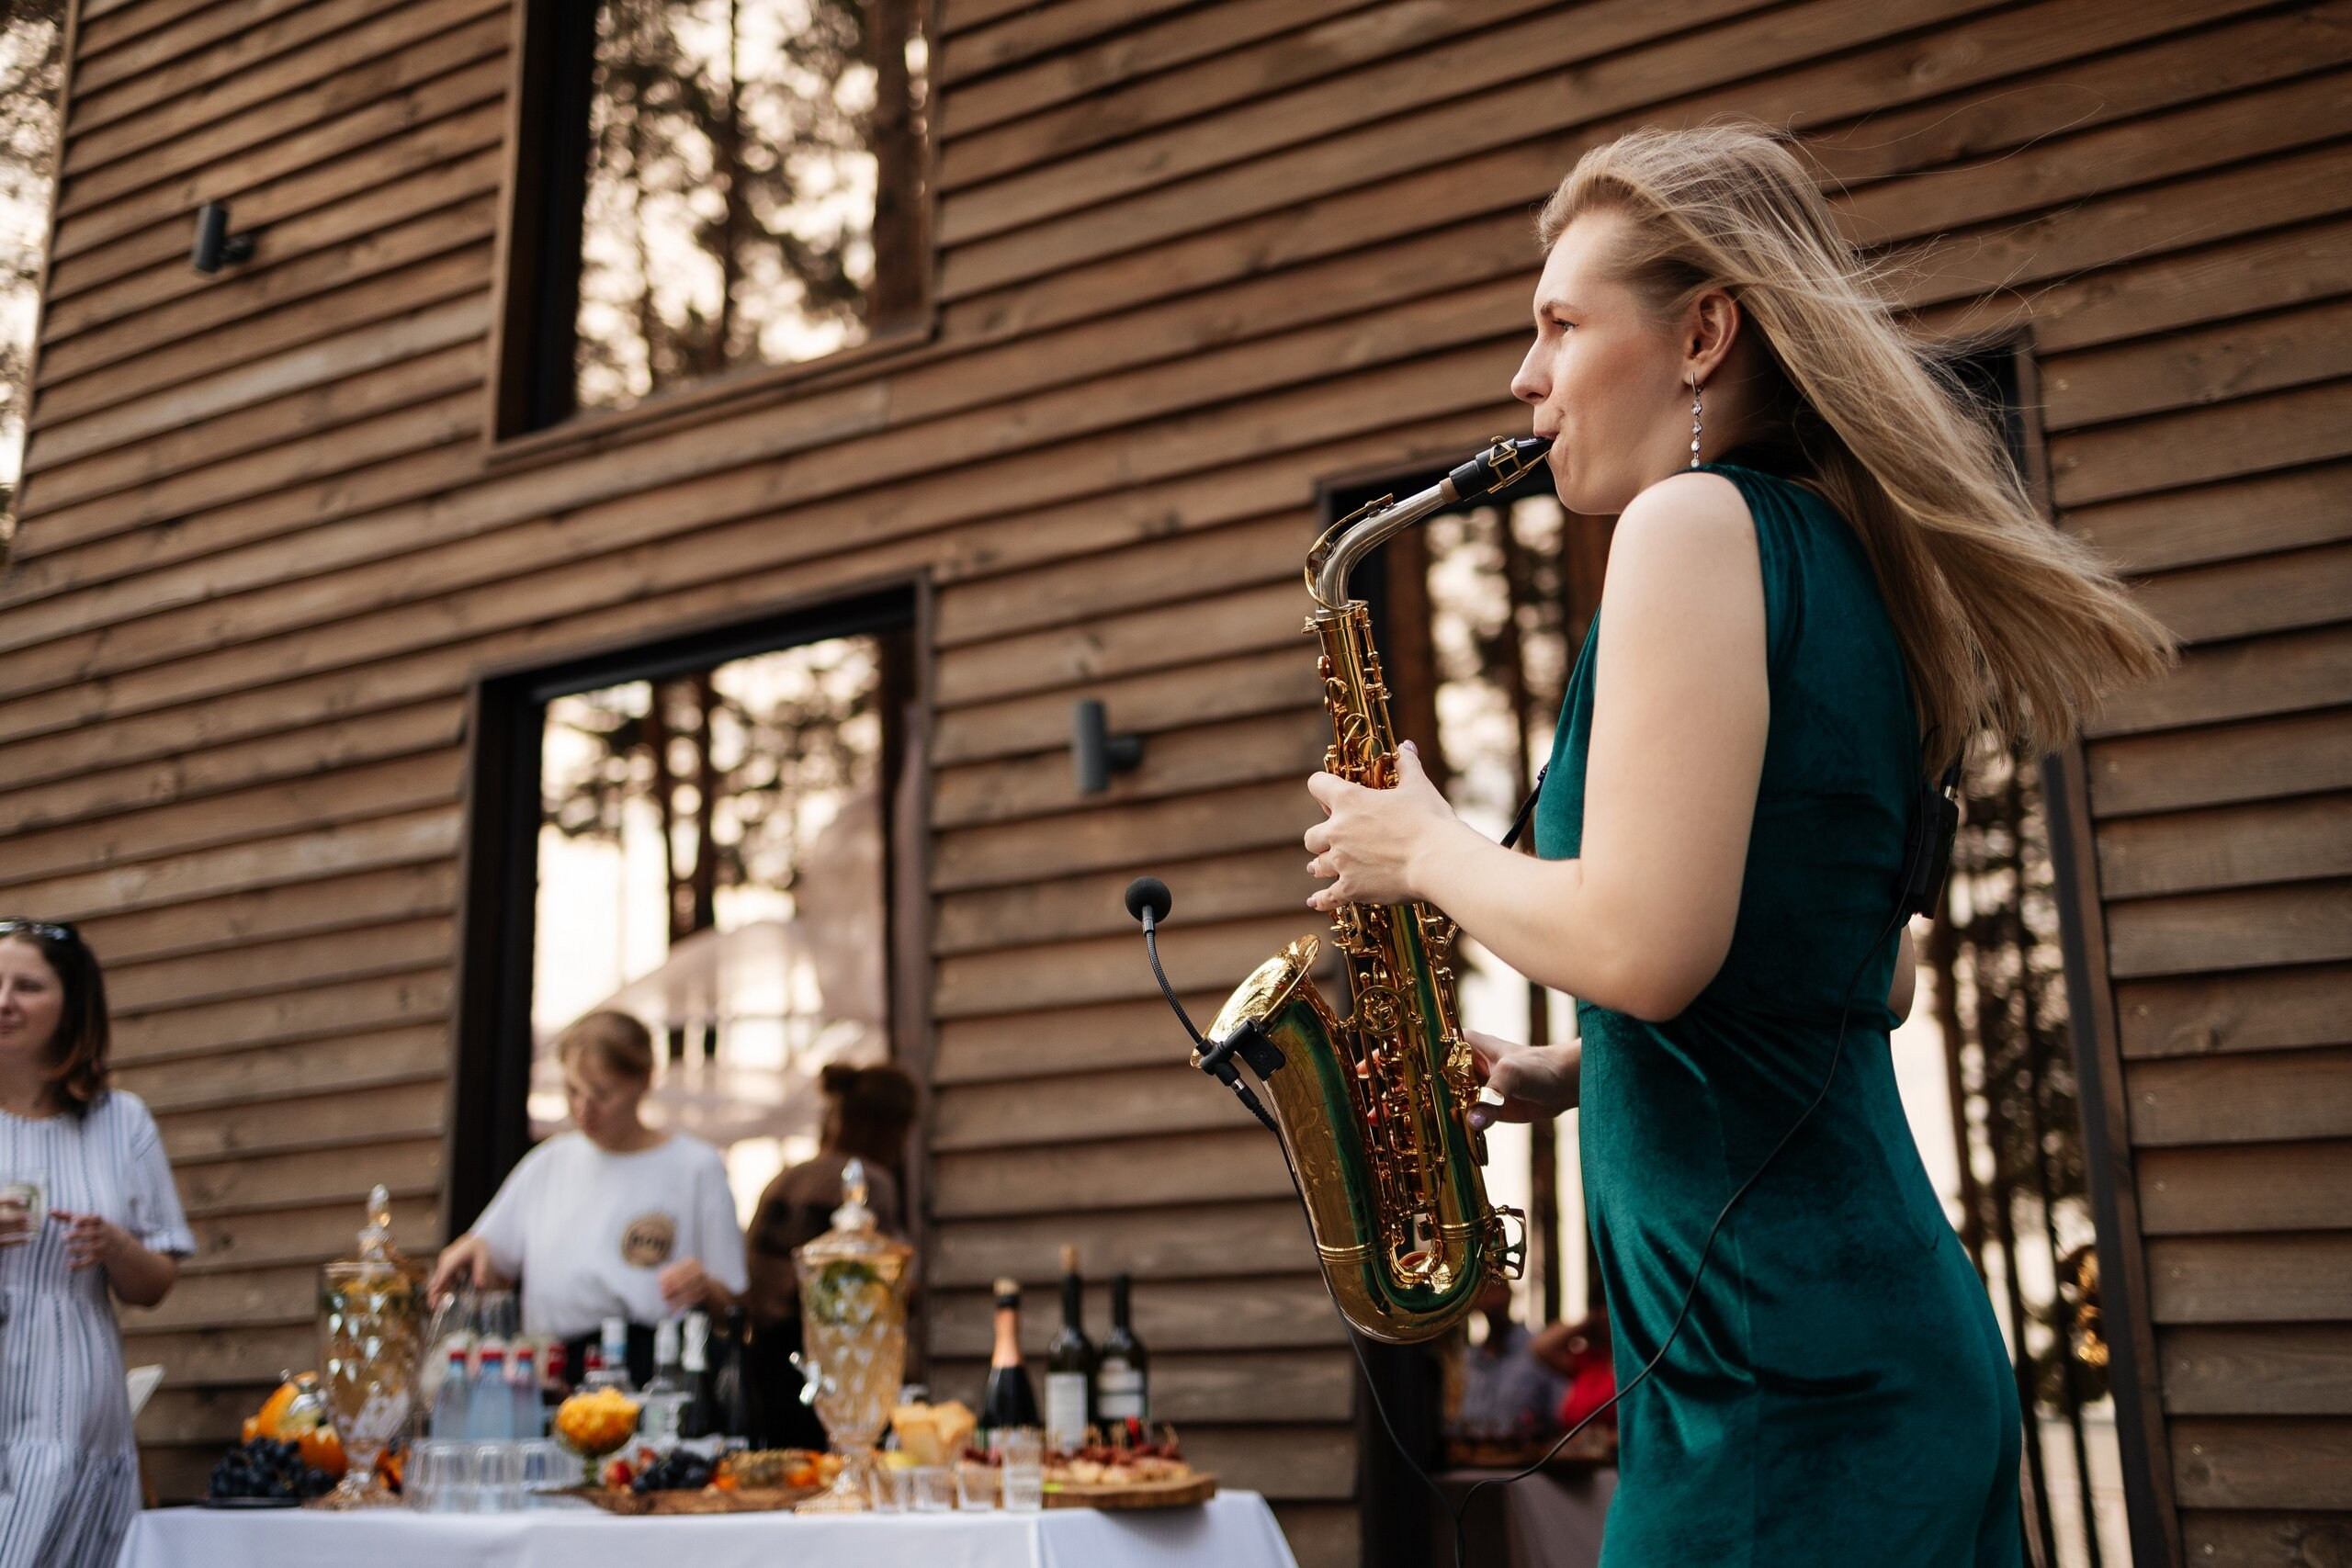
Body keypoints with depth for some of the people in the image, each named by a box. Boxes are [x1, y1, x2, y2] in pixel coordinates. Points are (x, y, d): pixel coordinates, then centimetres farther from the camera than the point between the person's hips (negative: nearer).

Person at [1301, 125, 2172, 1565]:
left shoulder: (1698, 524, -13)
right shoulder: (1851, 557, 14)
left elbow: (1643, 945, -24)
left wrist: (1426, 846, -6)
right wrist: (1571, 1072, 18)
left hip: (1771, 1364, -9)